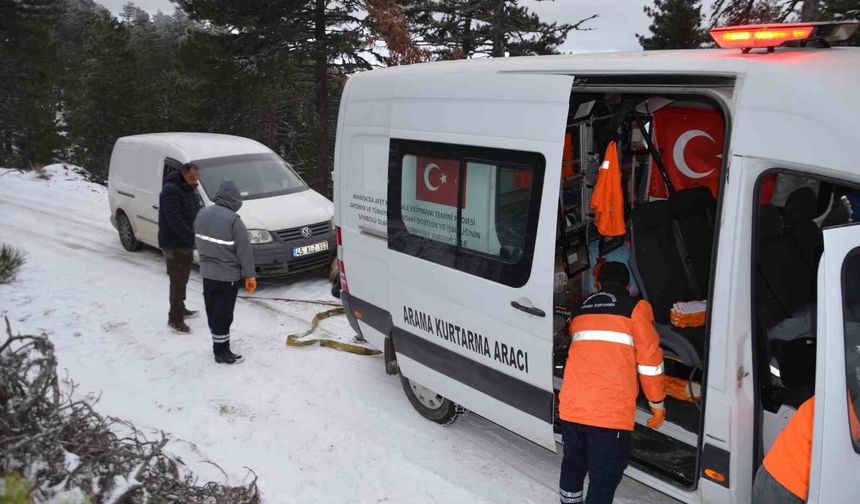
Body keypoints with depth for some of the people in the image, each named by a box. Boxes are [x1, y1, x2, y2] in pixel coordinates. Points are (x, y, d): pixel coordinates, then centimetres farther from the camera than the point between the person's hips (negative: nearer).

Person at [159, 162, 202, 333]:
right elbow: (175, 220, -27)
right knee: (178, 281, -7)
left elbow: (196, 214, 16)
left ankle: (180, 308, 34)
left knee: (183, 279, 20)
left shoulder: (189, 190, 11)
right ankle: (175, 319, -1)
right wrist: (193, 237, -29)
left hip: (186, 243, 9)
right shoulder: (171, 191, -19)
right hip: (174, 244, -9)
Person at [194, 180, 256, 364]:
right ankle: (222, 352, 10)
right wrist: (249, 275, -8)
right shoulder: (232, 219, -21)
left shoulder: (202, 214, 1)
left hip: (207, 272, 7)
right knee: (223, 314, 1)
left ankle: (218, 344, 32)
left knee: (212, 311, 18)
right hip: (227, 275, -7)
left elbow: (199, 242, 13)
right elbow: (244, 250, -17)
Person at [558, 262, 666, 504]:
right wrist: (658, 405, 12)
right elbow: (650, 361, 1)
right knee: (605, 477, 3)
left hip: (571, 405, 5)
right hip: (611, 412, -5)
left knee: (573, 464, 24)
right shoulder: (635, 307, 3)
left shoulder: (580, 309, 19)